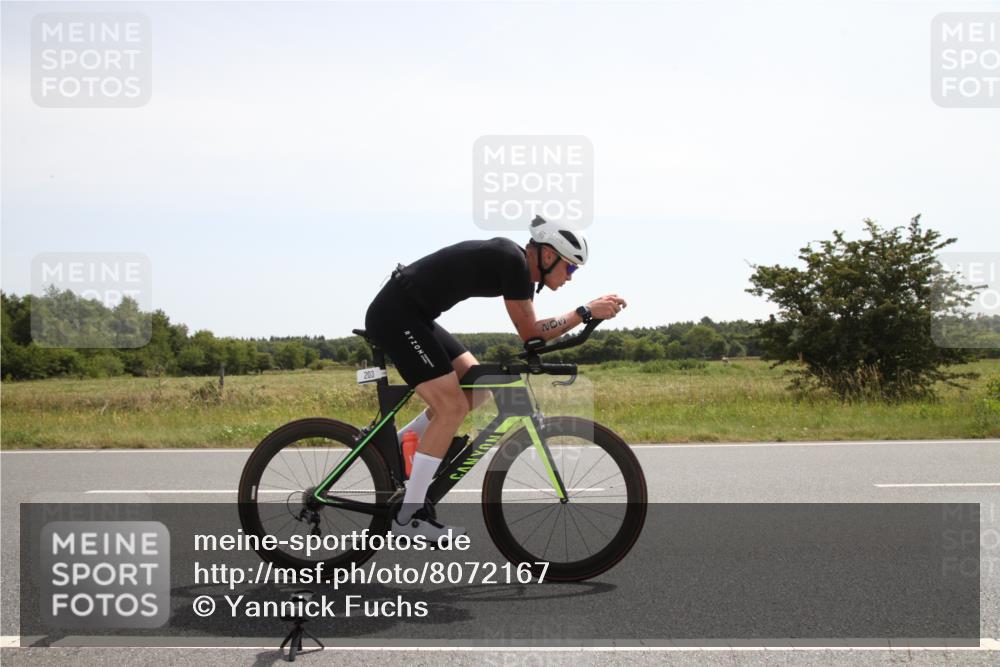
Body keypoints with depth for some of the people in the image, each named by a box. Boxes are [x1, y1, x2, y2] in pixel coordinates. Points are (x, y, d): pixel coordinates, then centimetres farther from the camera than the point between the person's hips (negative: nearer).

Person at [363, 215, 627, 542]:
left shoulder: (519, 265, 12)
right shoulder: (514, 261, -16)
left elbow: (532, 332, 14)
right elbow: (530, 334, -14)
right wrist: (587, 311, -11)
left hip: (411, 316, 10)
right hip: (395, 316, -10)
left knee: (476, 387, 13)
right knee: (453, 407, -12)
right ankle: (408, 516, -6)